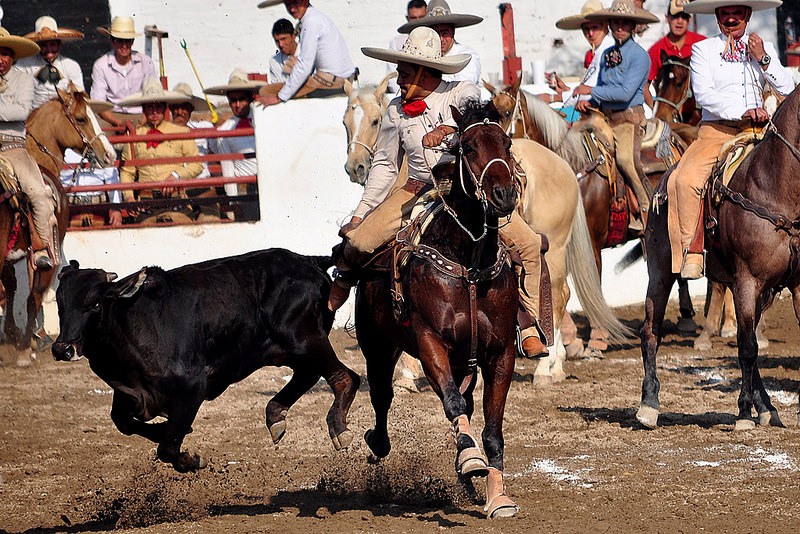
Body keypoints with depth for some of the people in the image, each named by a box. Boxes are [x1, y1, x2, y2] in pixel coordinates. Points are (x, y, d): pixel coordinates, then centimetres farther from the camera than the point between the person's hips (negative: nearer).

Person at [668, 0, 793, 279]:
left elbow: (787, 90, 5)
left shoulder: (765, 48, 17)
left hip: (756, 130, 2)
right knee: (686, 180, -27)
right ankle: (692, 253, -23)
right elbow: (703, 94, -7)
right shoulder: (703, 49, 8)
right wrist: (742, 112, -19)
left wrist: (763, 59, -8)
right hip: (716, 129, -2)